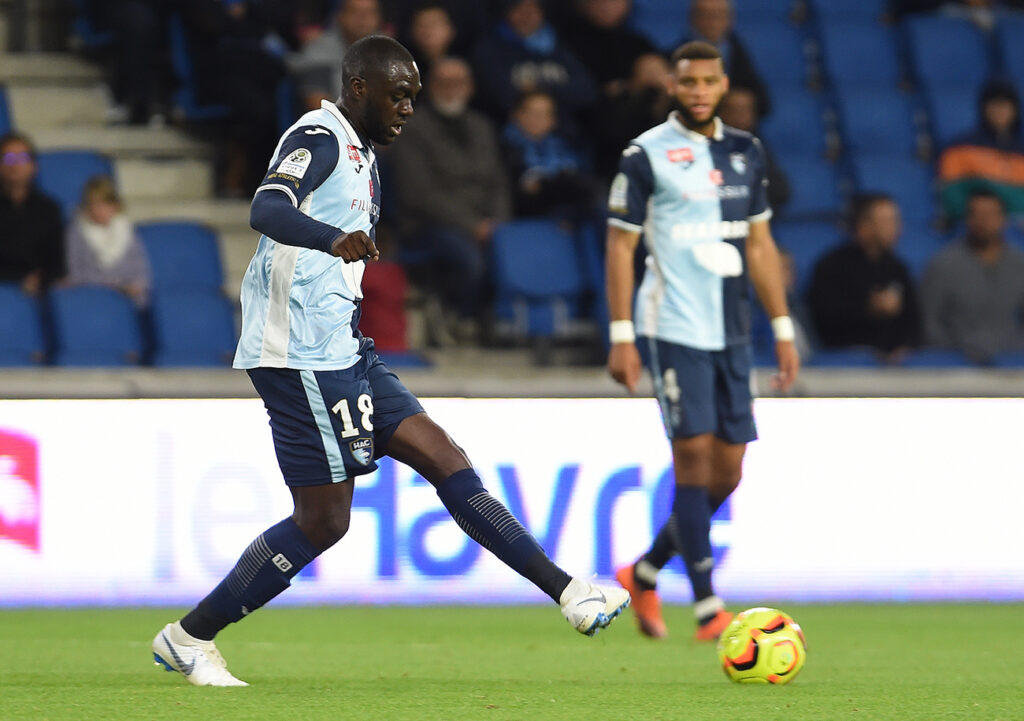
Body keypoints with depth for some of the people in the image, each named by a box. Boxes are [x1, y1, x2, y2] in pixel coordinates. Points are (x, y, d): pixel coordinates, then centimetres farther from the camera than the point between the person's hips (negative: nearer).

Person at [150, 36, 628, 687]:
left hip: (342, 352, 10)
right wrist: (336, 239, -50)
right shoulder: (319, 138, -12)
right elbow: (268, 208, -33)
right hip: (302, 356, -10)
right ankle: (189, 638, 2)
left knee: (444, 458, 4)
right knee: (323, 520, -7)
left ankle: (569, 592, 2)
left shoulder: (360, 152, 18)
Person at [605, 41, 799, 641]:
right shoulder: (647, 155, -4)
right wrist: (622, 337, -10)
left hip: (730, 333, 6)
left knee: (727, 472, 5)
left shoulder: (745, 152, 12)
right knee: (694, 457, -11)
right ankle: (708, 610, -9)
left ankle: (644, 575, 23)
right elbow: (620, 247, -4)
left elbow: (761, 245, 17)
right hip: (673, 329, -6)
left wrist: (784, 330, 13)